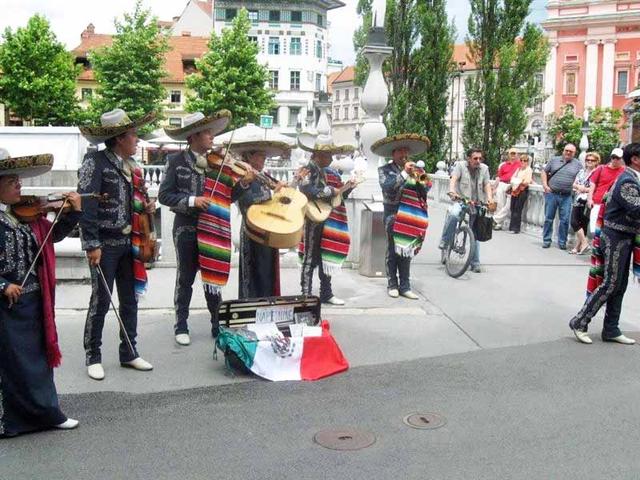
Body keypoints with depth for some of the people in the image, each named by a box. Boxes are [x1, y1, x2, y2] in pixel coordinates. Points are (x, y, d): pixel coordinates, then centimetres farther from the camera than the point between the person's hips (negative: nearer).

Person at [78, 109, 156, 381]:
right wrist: (92, 245, -21)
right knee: (101, 301, 1)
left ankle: (128, 353, 24)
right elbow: (86, 205, -18)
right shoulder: (95, 162, -12)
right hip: (105, 243, -7)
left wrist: (144, 208, 0)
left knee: (130, 300, 12)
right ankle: (93, 357, 16)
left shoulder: (130, 165, 10)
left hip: (128, 242, 7)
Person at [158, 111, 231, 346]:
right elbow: (164, 195, -7)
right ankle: (181, 326, 19)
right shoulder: (177, 161, -3)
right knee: (185, 279, 7)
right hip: (186, 228, -3)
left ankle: (217, 325, 21)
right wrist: (191, 200, -20)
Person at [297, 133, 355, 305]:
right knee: (310, 258, -3)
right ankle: (306, 295, 3)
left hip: (326, 220, 8)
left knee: (326, 257, 12)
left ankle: (326, 294, 21)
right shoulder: (309, 169, -10)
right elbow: (308, 190, -28)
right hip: (312, 219, -8)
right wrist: (333, 191, -21)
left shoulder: (326, 172, 15)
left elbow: (338, 196, 21)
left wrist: (347, 188, 3)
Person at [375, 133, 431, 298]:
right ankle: (392, 285, 10)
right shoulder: (385, 170, 1)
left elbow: (422, 194, 10)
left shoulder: (413, 170, 10)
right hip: (393, 214, -3)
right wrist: (404, 173, -21)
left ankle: (405, 286, 11)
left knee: (407, 251, 6)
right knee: (392, 250, 0)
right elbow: (387, 187, -19)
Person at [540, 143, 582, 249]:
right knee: (548, 218, 4)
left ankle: (562, 242, 10)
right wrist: (545, 185, 0)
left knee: (565, 220, 0)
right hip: (551, 193, 0)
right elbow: (544, 172, 11)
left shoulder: (578, 164, 8)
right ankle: (546, 240, 13)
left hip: (566, 196, 0)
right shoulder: (554, 160, 8)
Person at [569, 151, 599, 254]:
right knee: (574, 222, -1)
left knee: (583, 224, -2)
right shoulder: (582, 171, 15)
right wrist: (579, 187, -8)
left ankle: (577, 247, 3)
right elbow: (574, 184, 12)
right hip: (578, 201, 6)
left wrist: (585, 189, -12)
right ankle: (584, 243, 8)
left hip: (587, 202, -6)